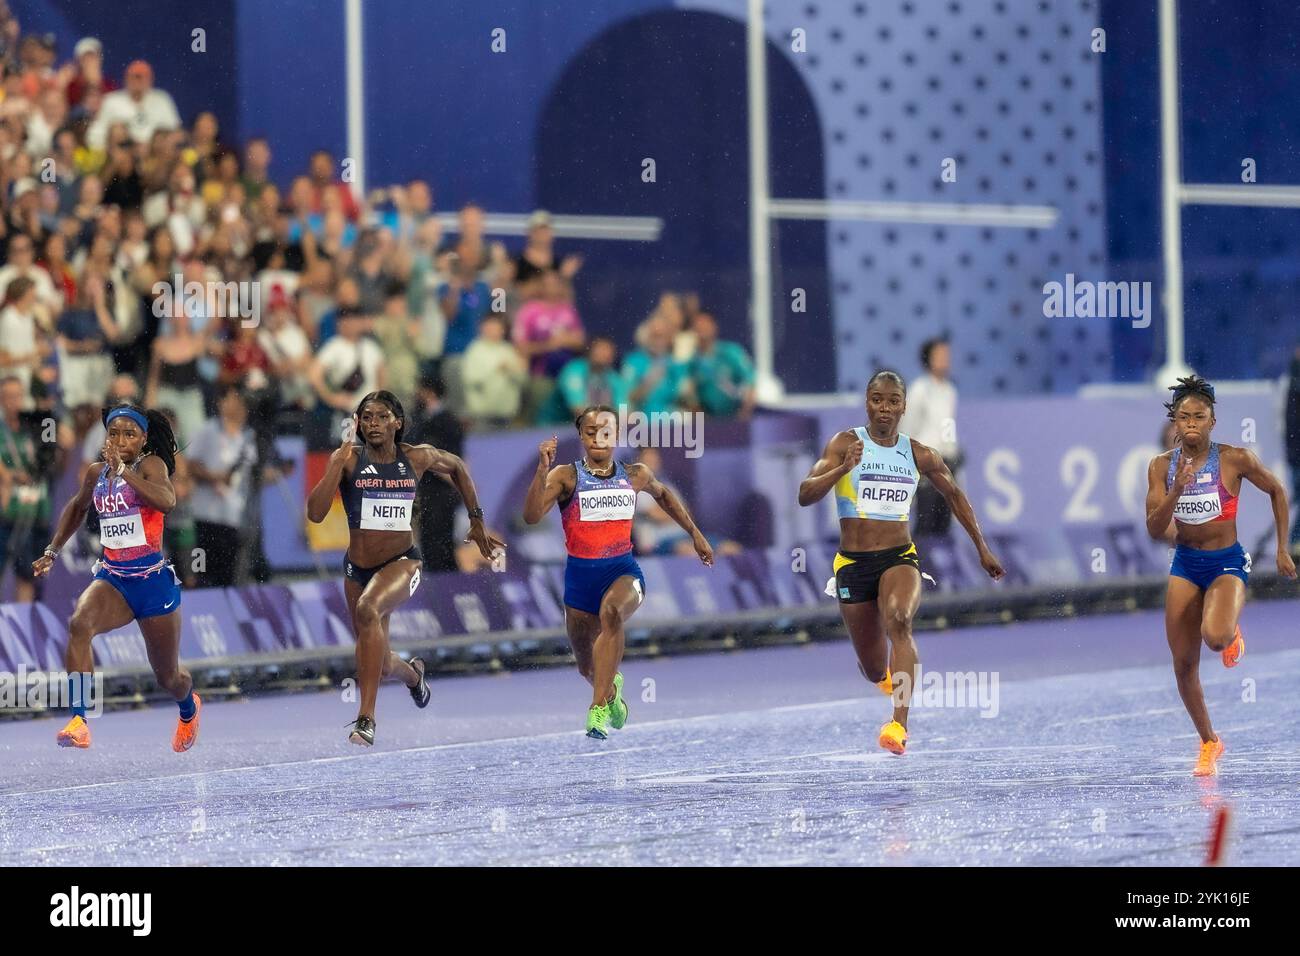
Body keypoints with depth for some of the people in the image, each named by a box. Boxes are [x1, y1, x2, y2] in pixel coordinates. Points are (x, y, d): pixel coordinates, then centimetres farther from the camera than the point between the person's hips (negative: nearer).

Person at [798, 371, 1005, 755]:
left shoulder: (919, 455, 4)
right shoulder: (845, 443, -3)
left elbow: (954, 494, 21)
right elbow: (805, 495, -13)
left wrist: (982, 548, 22)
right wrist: (842, 469, -30)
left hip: (900, 557, 0)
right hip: (853, 562, 0)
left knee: (899, 619, -34)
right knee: (875, 672, 8)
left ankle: (899, 724, -43)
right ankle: (895, 674, 50)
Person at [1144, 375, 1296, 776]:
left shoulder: (1235, 459, -13)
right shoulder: (1162, 466, -5)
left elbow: (1277, 491, 3)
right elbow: (1155, 530, -9)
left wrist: (1282, 549, 3)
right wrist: (1176, 490, -25)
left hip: (1228, 563, -4)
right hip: (1185, 565, 4)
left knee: (1215, 637, -32)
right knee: (1184, 664, 3)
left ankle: (1232, 633, 8)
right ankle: (1209, 742, 24)